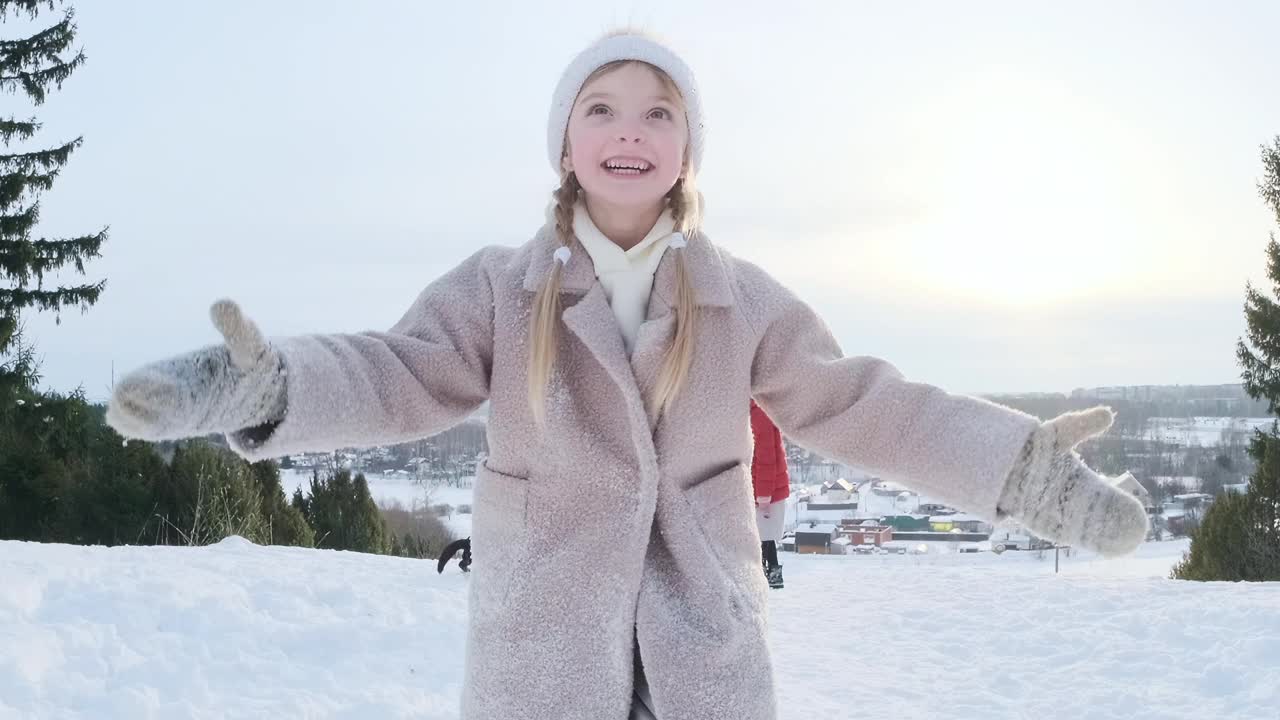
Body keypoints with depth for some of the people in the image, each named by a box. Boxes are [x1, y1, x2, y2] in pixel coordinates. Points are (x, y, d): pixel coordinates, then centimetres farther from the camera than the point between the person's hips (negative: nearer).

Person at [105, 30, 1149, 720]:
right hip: (544, 635, -1)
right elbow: (402, 373, -10)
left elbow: (859, 405, 2)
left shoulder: (741, 298, 2)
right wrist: (268, 387, -31)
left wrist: (1014, 466, -7)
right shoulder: (500, 287, -1)